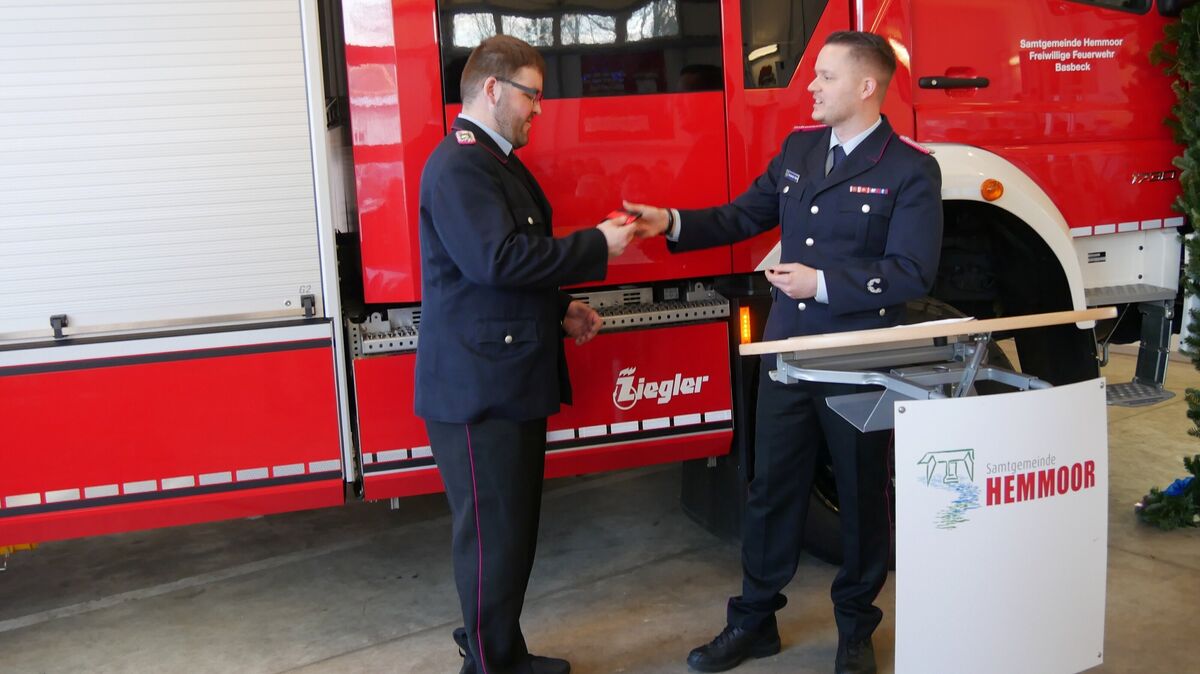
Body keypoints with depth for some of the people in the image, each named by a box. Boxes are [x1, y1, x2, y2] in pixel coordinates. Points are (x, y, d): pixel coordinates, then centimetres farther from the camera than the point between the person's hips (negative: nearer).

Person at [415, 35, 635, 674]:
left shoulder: (494, 160, 18)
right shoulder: (459, 165, -15)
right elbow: (496, 260, -26)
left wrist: (559, 309, 11)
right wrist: (596, 245, -18)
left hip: (509, 380, 11)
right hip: (477, 386, -11)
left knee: (513, 525, 17)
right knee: (493, 532, -1)